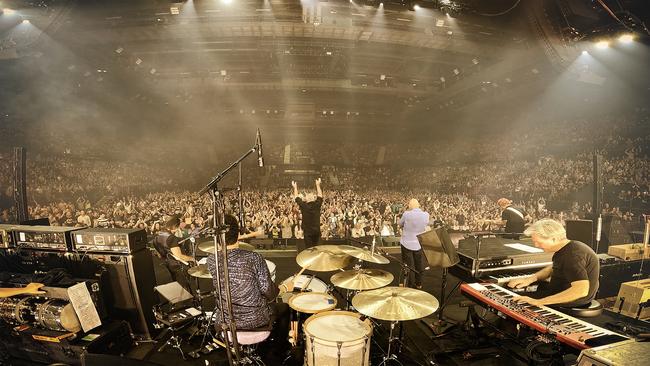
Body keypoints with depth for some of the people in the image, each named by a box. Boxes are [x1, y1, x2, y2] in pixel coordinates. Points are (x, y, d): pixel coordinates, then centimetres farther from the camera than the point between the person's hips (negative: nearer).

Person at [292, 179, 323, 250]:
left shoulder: (304, 206, -9)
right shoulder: (317, 205, -3)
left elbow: (297, 198, 6)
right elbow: (320, 196, 15)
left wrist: (295, 187, 21)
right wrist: (318, 185, 27)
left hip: (307, 231, -3)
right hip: (317, 231, 3)